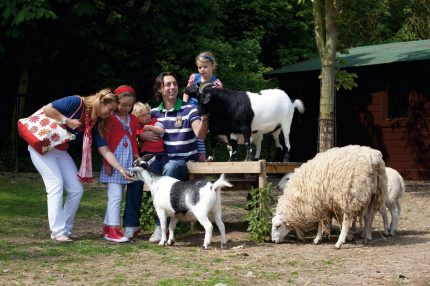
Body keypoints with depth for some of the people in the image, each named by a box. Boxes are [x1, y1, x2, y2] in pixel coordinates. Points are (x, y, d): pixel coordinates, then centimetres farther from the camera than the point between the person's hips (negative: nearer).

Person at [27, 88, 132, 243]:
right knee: (56, 184, -18)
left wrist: (121, 169, -12)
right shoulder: (76, 102, -20)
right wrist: (67, 121, -23)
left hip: (61, 151, 8)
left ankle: (66, 229, 10)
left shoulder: (96, 124, 0)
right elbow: (47, 109, -22)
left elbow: (105, 151, -4)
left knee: (76, 189, 0)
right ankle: (57, 232, -16)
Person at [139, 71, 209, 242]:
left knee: (170, 168, -37)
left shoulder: (188, 110, -3)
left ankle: (161, 226, -36)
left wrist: (204, 119, -39)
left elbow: (200, 134, -18)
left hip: (184, 163, -3)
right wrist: (143, 135, -8)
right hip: (162, 162, 3)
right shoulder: (154, 113, 9)